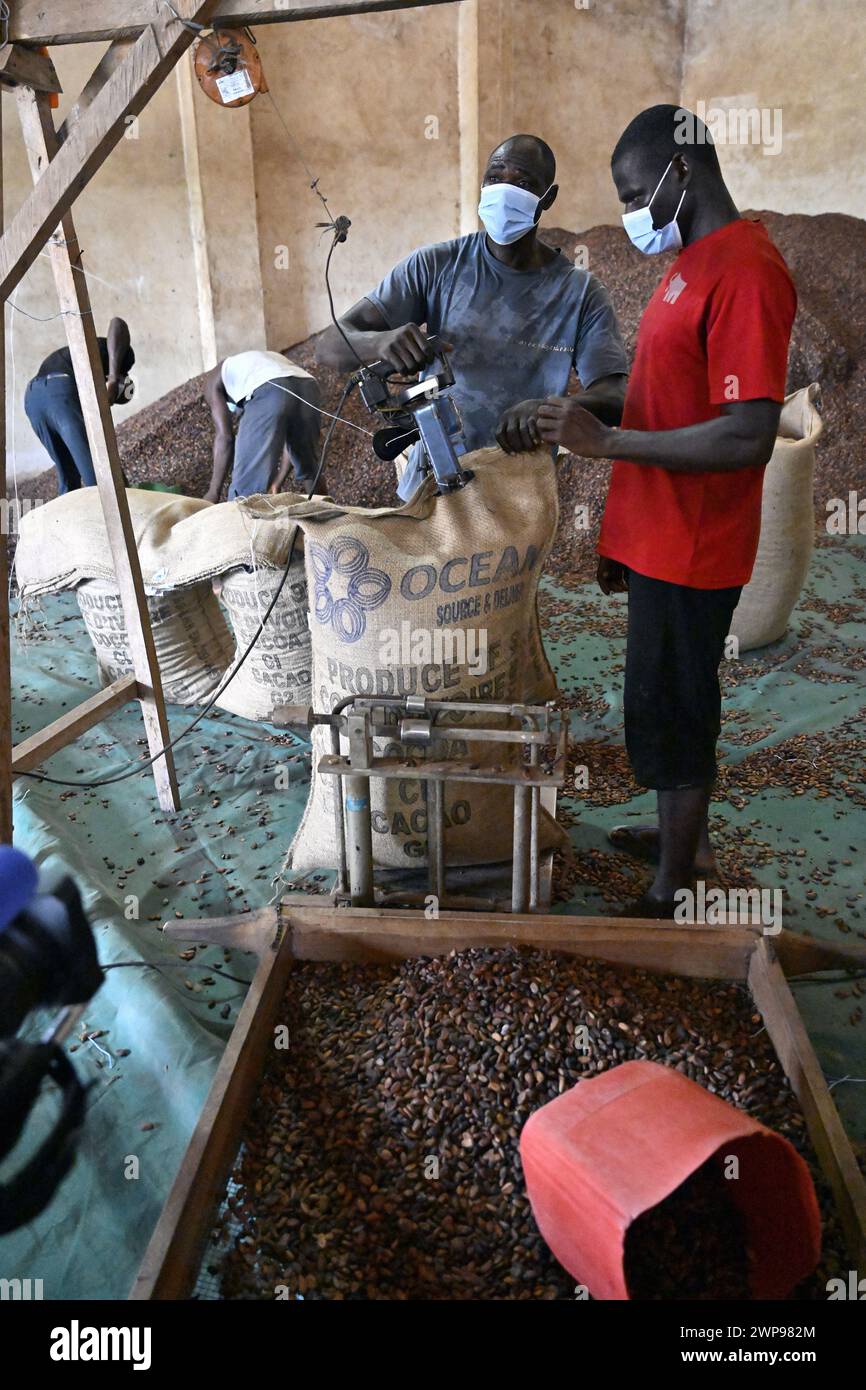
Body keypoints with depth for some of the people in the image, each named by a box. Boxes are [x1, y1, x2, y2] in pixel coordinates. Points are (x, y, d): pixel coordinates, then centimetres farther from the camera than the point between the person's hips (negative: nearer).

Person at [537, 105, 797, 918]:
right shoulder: (694, 262, 14)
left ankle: (670, 896, 18)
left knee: (669, 713, 1)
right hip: (662, 539, 10)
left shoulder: (745, 271, -18)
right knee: (681, 702, 20)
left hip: (690, 548, -9)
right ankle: (687, 838, 40)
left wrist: (606, 441, -22)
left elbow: (747, 437, -26)